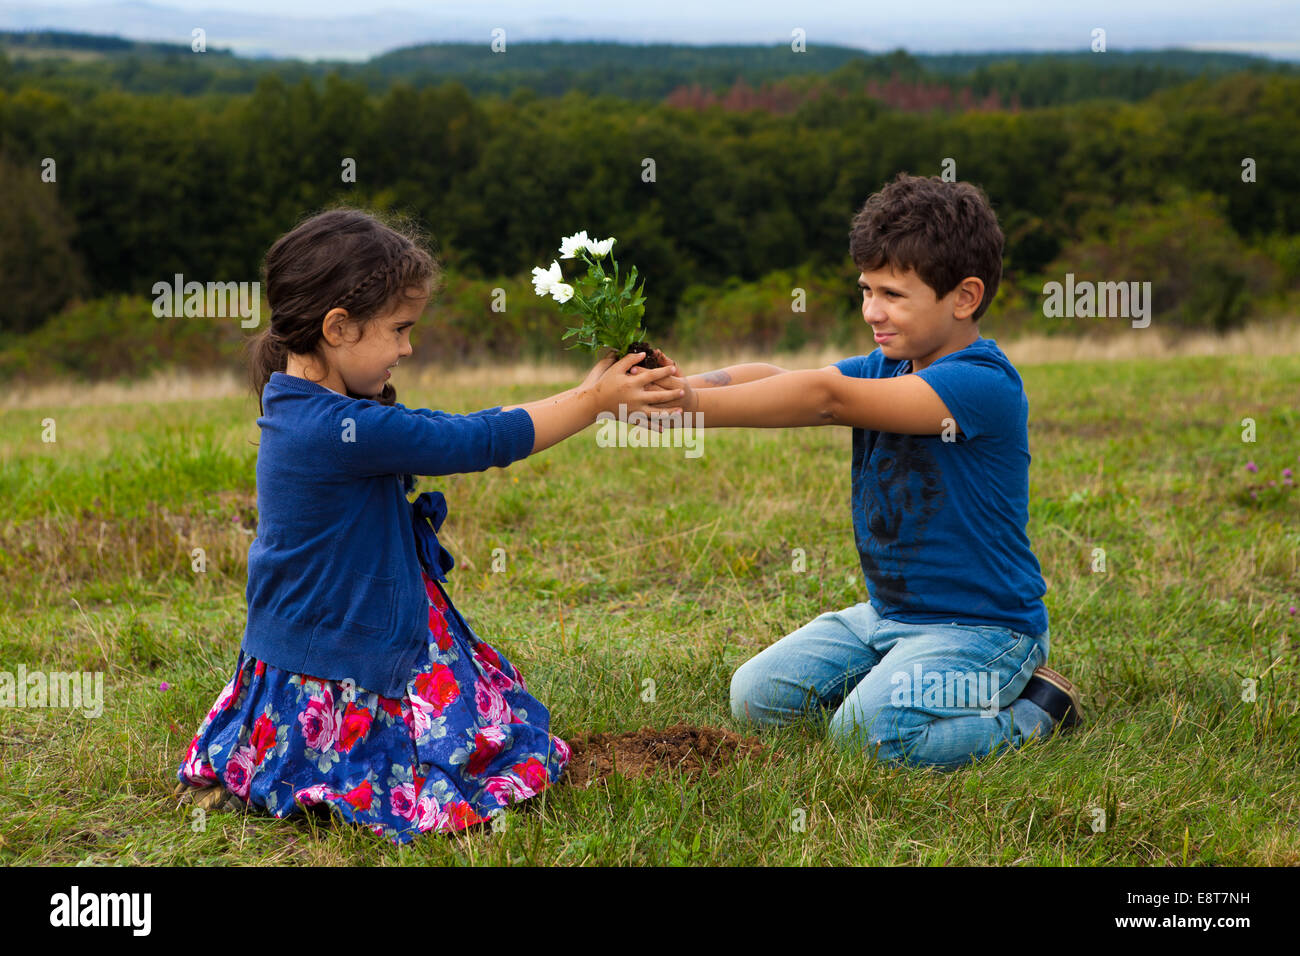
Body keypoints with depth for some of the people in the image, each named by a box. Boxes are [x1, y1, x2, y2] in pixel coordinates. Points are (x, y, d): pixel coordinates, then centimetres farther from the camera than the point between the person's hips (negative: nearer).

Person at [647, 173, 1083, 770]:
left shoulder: (984, 385, -22)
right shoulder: (885, 369, 6)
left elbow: (826, 397, -30)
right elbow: (773, 378, -10)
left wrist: (694, 407, -33)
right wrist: (686, 385, -30)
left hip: (980, 627, -8)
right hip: (886, 613, 8)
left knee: (869, 732, -27)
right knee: (755, 698, 4)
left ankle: (1032, 710, -4)